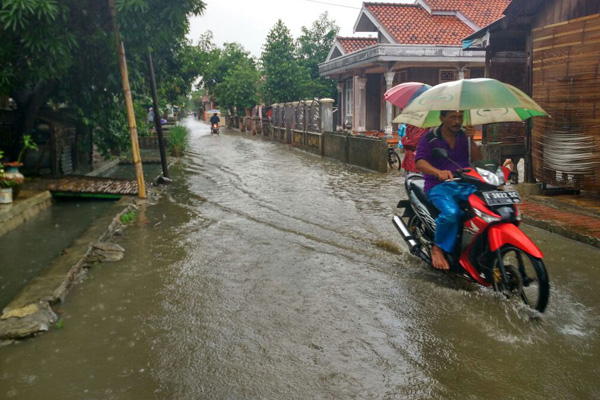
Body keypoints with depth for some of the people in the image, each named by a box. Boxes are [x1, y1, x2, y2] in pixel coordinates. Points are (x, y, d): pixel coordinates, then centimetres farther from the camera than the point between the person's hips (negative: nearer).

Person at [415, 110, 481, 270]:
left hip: (464, 185, 5)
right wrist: (438, 172, -35)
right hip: (439, 186, -5)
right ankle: (438, 249, -12)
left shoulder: (464, 136, 14)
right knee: (451, 212, -36)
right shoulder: (430, 137, -1)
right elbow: (420, 162, -17)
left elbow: (477, 158, 6)